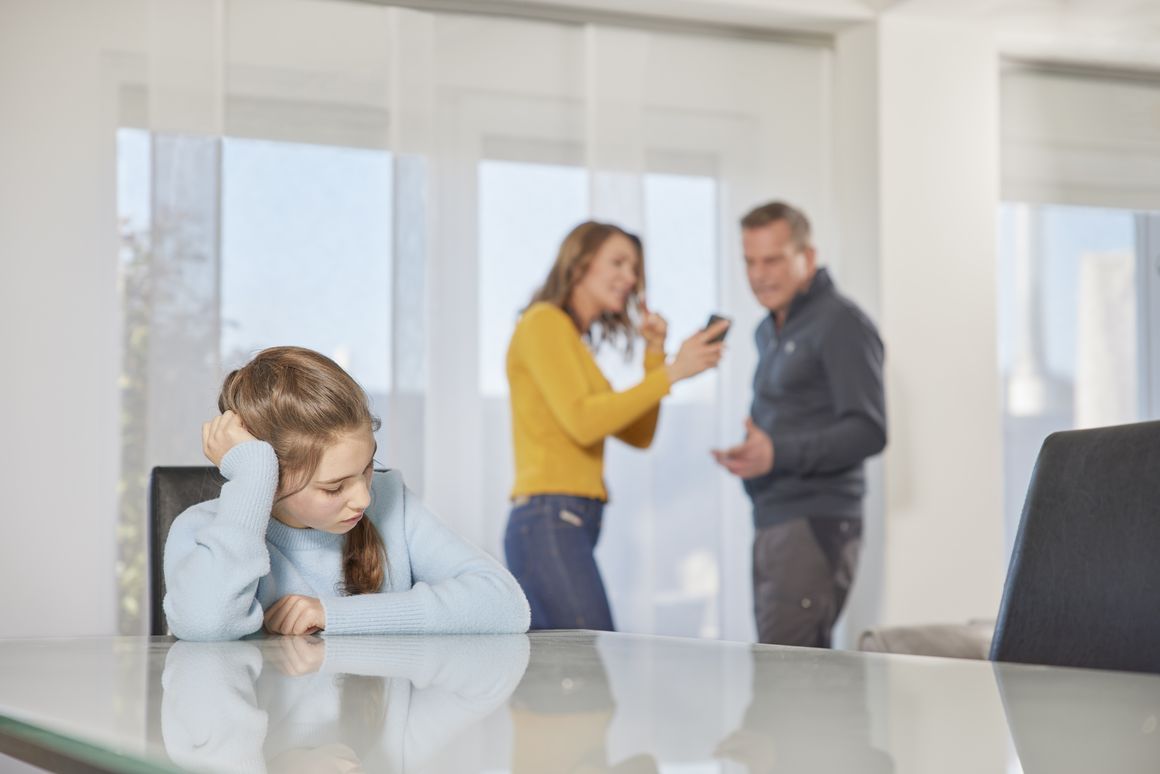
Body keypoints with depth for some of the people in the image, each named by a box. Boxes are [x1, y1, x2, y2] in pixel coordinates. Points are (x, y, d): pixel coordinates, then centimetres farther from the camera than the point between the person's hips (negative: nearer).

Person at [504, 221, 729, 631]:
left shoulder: (575, 340, 24)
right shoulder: (544, 322, -2)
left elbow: (639, 435, 19)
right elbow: (581, 422, -15)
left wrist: (655, 352, 11)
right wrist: (673, 371, -13)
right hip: (550, 520, -9)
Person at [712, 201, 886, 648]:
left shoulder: (841, 325, -9)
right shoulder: (771, 330, 20)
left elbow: (868, 432, -17)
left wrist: (777, 454, -26)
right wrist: (749, 451, 11)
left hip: (816, 526, -9)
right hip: (772, 523, 9)